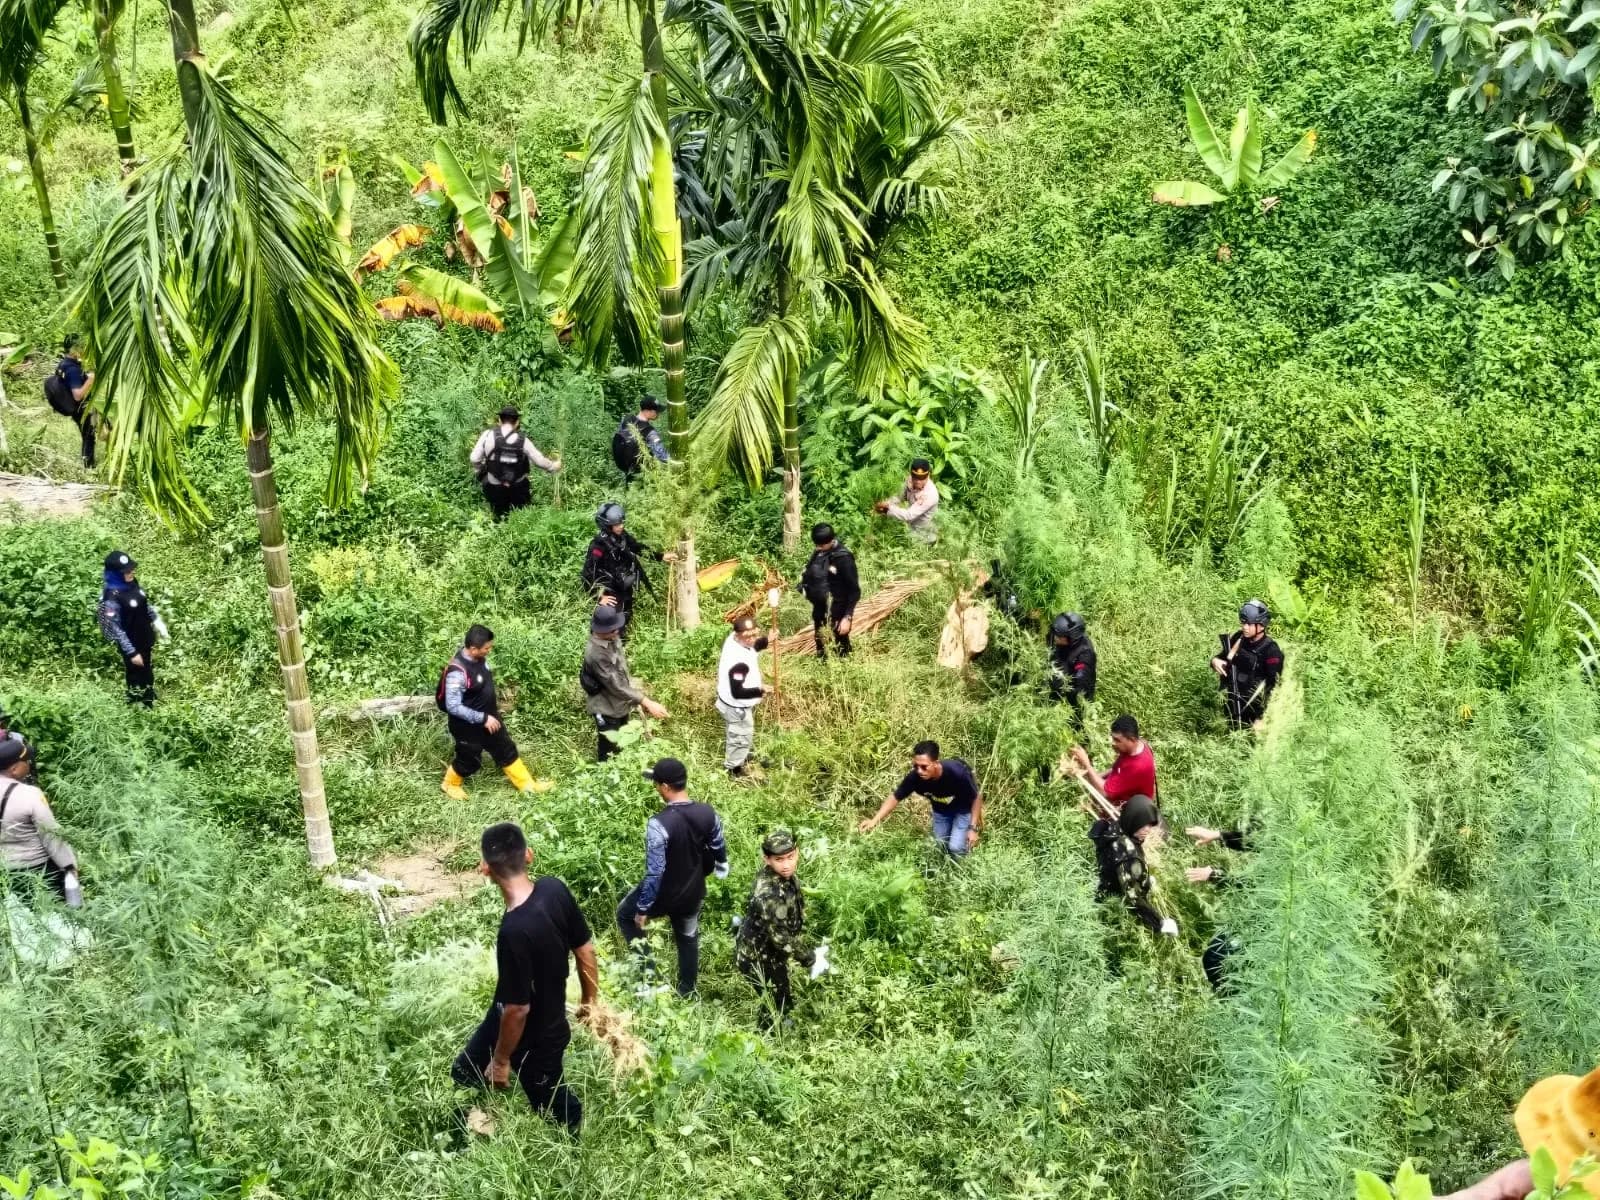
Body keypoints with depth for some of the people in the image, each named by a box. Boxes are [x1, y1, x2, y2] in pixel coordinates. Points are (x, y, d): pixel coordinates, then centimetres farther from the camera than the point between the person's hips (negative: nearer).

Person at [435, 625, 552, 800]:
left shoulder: (479, 658, -9)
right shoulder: (457, 672, -35)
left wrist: (492, 708, 19)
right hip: (468, 725, -8)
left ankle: (526, 783, 33)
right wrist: (482, 718, -27)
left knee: (506, 750, 18)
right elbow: (453, 707, -31)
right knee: (470, 760, 14)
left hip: (489, 717, 8)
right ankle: (450, 784, 42)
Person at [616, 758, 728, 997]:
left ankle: (647, 967, 22)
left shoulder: (658, 824, -32)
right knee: (688, 938, 28)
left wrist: (643, 908, -14)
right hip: (693, 893, 5)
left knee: (625, 915, 24)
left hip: (664, 895, -5)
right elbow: (719, 851, 2)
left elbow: (654, 872, -27)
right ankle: (687, 991, 43)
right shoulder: (708, 813, -15)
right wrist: (720, 869, 25)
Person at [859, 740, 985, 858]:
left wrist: (973, 828, -25)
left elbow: (977, 797, -24)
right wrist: (875, 820, -25)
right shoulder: (914, 777, -32)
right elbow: (895, 797, -15)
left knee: (956, 847, -14)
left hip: (963, 809, -4)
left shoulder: (957, 772, -41)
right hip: (941, 809, 4)